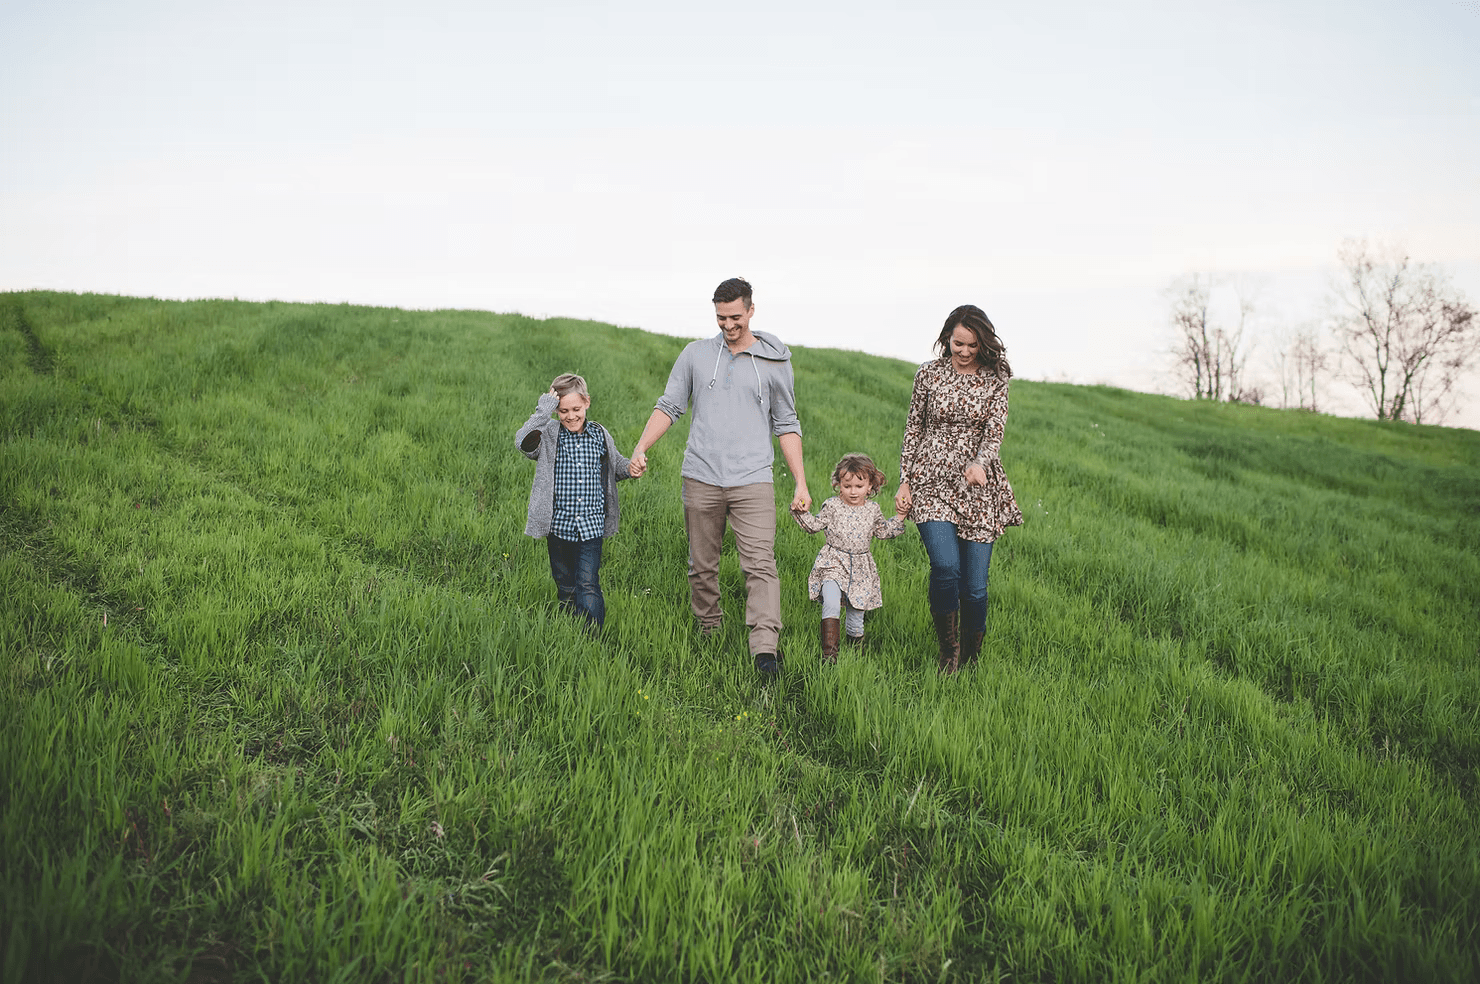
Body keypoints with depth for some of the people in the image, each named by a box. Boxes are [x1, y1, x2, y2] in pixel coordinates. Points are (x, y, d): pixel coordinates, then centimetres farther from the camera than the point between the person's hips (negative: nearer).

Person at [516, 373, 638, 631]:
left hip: (591, 527, 0)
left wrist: (630, 469, 0)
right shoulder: (548, 436, -4)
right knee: (566, 587, 13)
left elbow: (615, 465, 21)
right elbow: (523, 442, -25)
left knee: (588, 586, -8)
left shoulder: (600, 436, 4)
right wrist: (543, 412, -26)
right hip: (559, 525, 0)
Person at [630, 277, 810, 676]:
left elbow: (787, 426, 12)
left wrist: (801, 483, 7)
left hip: (753, 481, -2)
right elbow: (669, 406, 12)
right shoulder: (696, 354, 10)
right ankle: (709, 632, 25)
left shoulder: (775, 362, 8)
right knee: (702, 566, 8)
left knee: (760, 565, -14)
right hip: (701, 479, 2)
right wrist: (641, 447, -4)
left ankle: (766, 648, -21)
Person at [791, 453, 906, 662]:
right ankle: (829, 651, -23)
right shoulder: (832, 506, -2)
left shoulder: (873, 509, 5)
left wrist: (899, 518, 9)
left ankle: (855, 644, 30)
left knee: (856, 612, 8)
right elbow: (814, 526, 7)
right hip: (833, 563, -3)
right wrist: (801, 512, -7)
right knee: (831, 603, -24)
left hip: (861, 568, 3)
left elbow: (883, 532, 19)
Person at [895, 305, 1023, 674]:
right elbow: (913, 430, 10)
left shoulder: (995, 379, 4)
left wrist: (980, 462, -27)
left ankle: (970, 661, 21)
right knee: (946, 567, -20)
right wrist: (904, 481, 4)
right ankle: (947, 653, 1)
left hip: (977, 487, 1)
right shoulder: (929, 374, 5)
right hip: (932, 482, -1)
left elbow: (995, 429, -7)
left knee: (974, 585, -1)